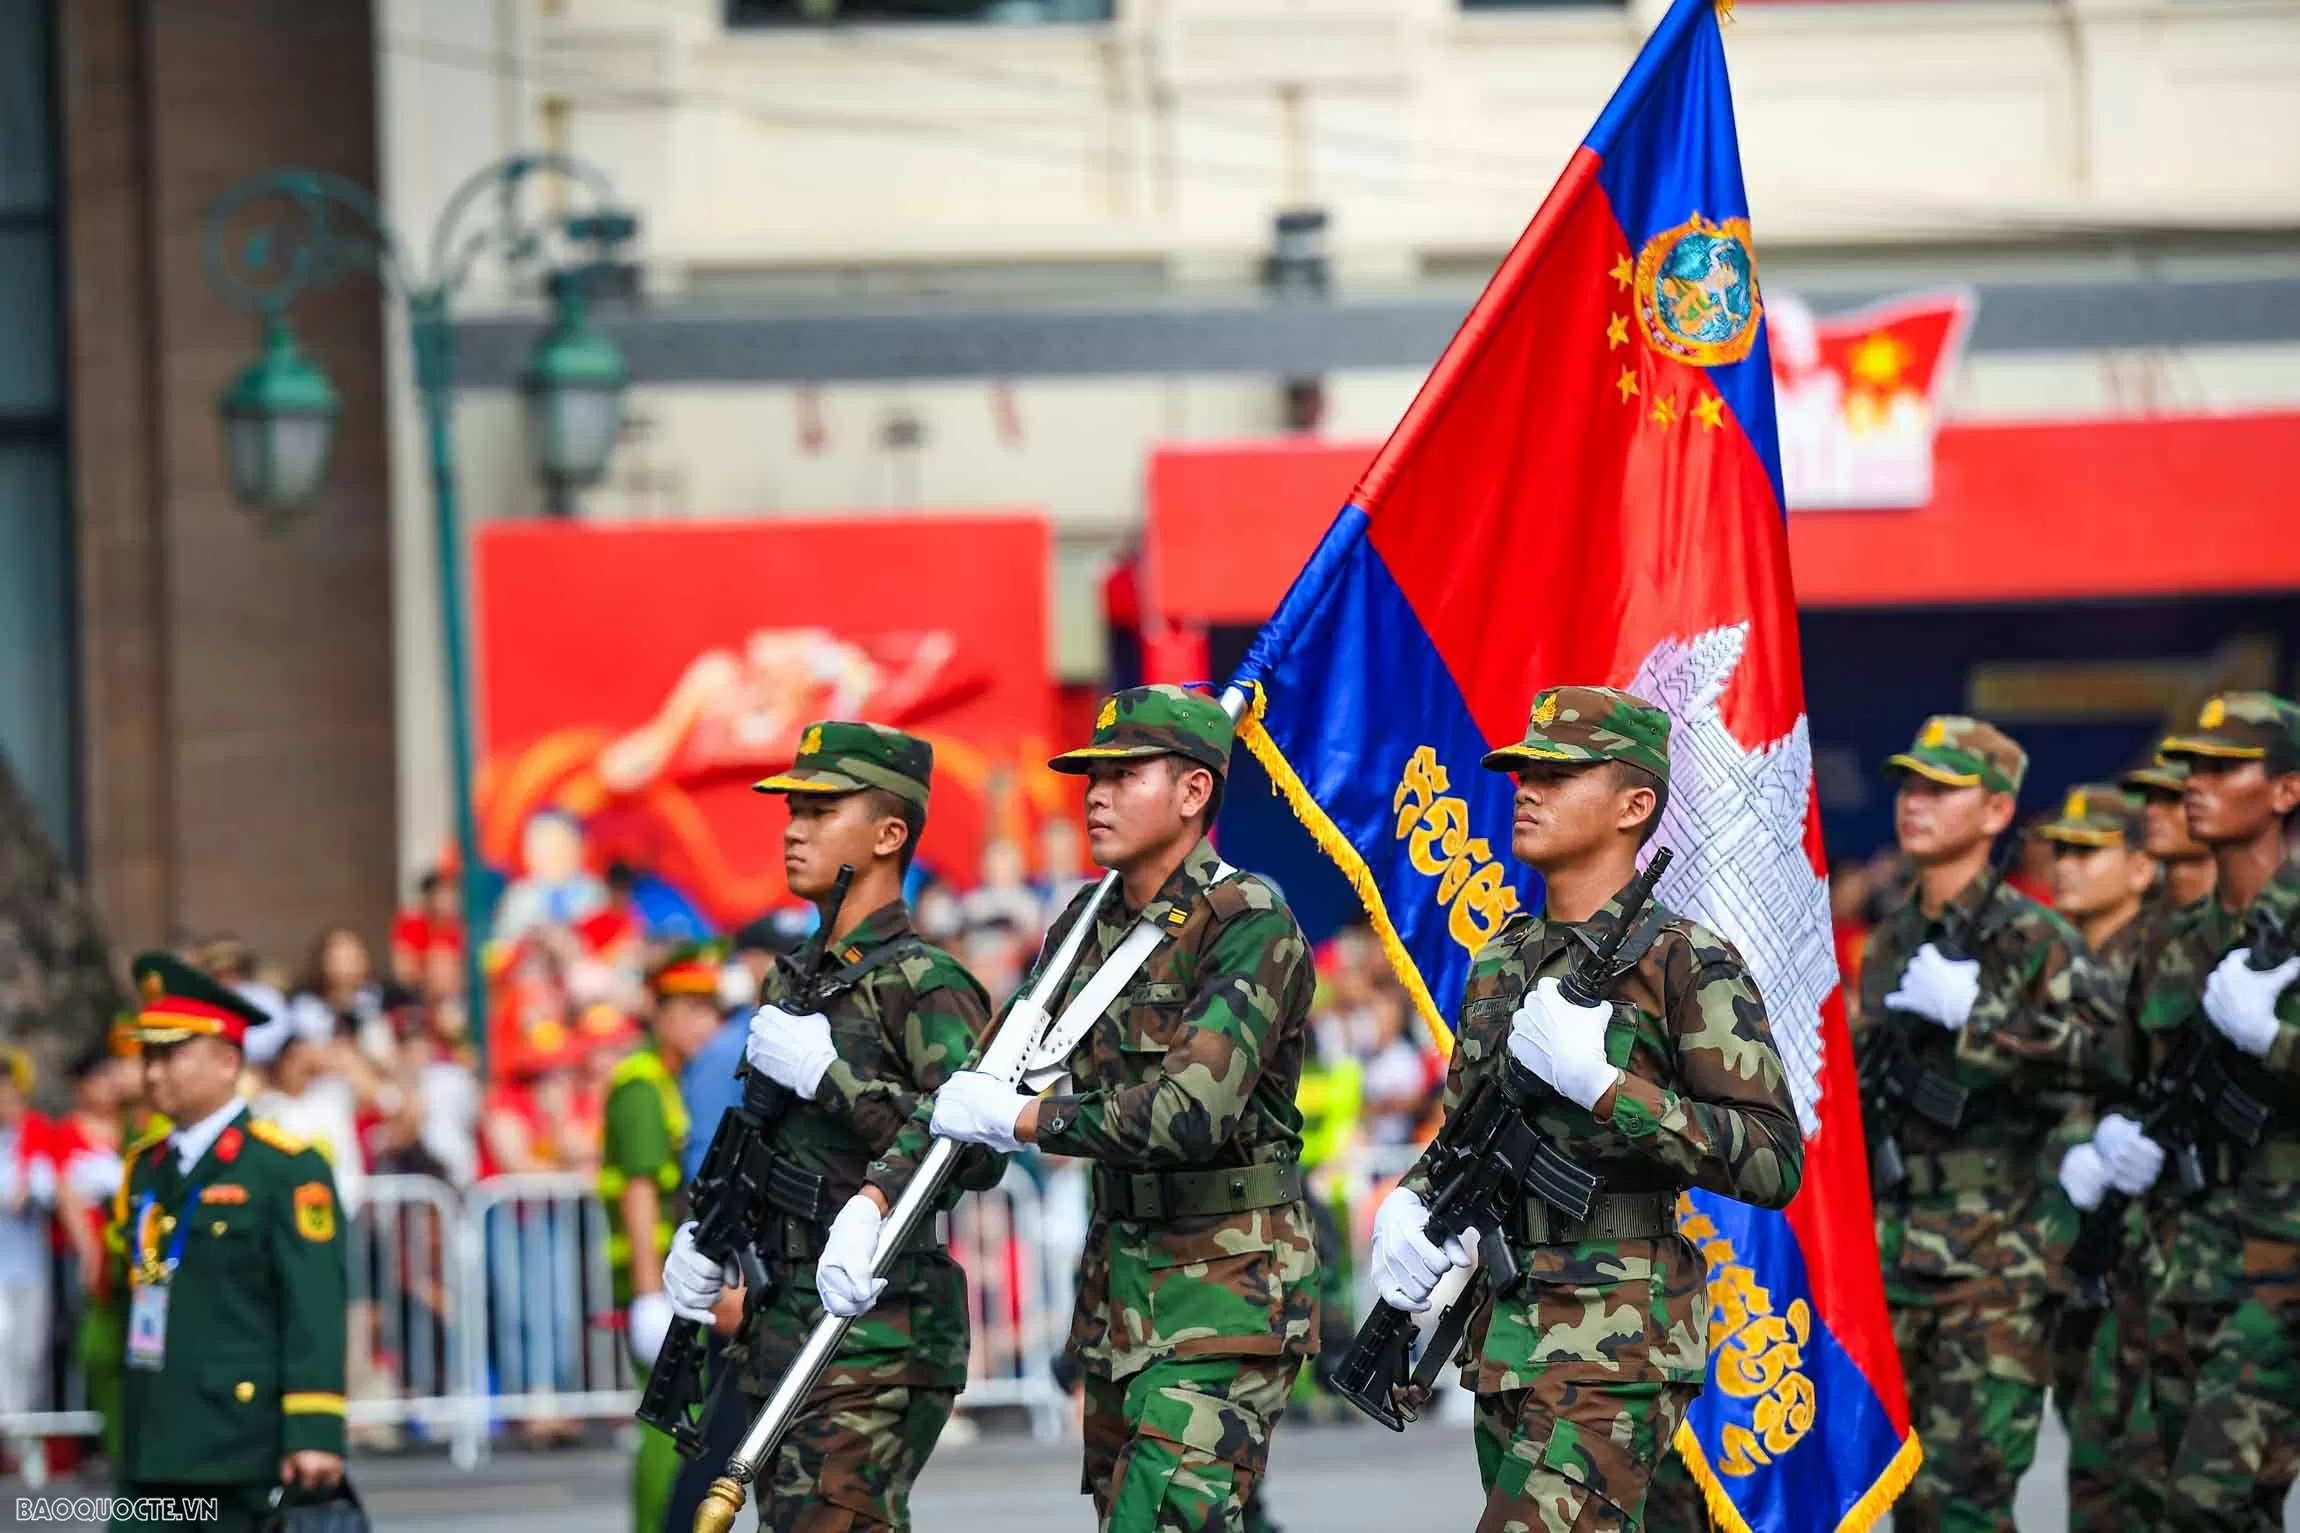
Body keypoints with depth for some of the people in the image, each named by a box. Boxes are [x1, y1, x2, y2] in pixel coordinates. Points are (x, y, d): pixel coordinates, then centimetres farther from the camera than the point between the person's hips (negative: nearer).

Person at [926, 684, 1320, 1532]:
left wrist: (1020, 1119, -18)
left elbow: (1194, 1111, -27)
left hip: (1226, 1285, -8)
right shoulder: (1087, 927, 9)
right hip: (1118, 1278, 8)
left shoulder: (1249, 926, -15)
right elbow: (980, 1085, 12)